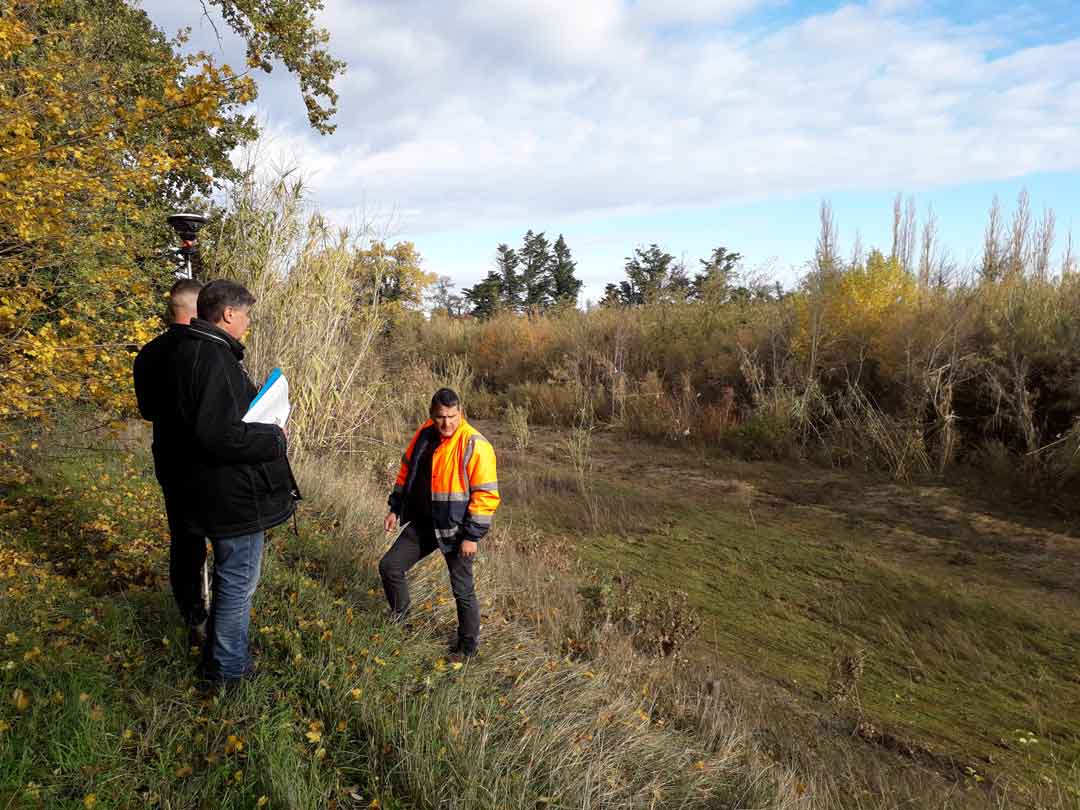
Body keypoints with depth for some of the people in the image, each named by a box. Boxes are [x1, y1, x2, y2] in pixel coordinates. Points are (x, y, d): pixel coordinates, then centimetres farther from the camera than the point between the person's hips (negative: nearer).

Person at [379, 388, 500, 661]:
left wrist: (472, 536, -19)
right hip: (422, 525, 6)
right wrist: (396, 508, 12)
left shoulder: (475, 445, -20)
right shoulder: (424, 435, 0)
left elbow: (486, 495, -19)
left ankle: (468, 646, 28)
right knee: (389, 566, 11)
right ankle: (399, 621, 35)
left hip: (455, 531, -6)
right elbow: (407, 471, 15)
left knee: (463, 590, 5)